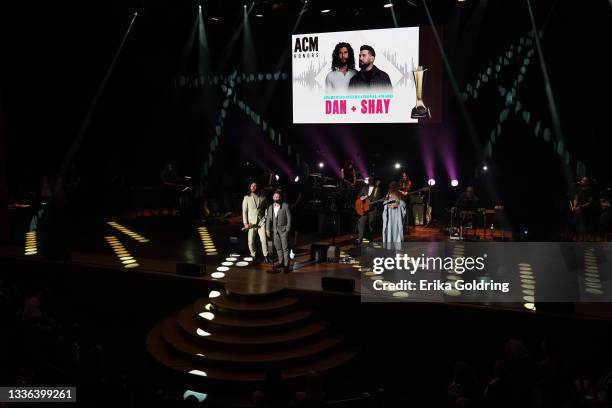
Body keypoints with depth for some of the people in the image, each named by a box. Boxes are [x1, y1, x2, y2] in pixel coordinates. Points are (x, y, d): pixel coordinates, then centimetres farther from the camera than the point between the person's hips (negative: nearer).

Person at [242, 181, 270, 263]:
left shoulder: (262, 197, 9)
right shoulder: (246, 198, 6)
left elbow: (266, 209, 12)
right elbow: (244, 211, 4)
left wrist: (265, 219, 0)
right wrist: (245, 223, -2)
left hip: (261, 222, 0)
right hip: (251, 222, 0)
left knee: (264, 240, -10)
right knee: (251, 242, -1)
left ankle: (265, 255, 4)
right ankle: (253, 255, 18)